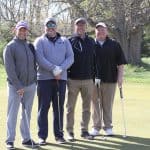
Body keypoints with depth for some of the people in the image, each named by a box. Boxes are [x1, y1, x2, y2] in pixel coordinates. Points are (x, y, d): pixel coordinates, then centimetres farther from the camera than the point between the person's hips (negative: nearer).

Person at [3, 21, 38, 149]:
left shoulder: (30, 46, 13)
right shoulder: (10, 47, -5)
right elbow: (9, 69, -11)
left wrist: (35, 80, 6)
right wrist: (18, 86, -15)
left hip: (31, 85, 5)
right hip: (16, 86, -5)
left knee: (27, 113, 10)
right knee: (13, 113, -2)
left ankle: (26, 139, 17)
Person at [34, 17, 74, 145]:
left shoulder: (64, 41, 13)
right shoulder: (40, 41, 4)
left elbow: (70, 57, 3)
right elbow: (40, 58, -10)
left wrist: (61, 69, -14)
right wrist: (54, 69, -19)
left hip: (61, 78, 3)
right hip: (44, 78, -2)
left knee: (59, 107, 6)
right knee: (44, 107, -1)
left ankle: (59, 134, 13)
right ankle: (42, 136, 3)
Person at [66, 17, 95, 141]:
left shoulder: (91, 42, 10)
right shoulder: (70, 41, 0)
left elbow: (94, 60, 11)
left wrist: (94, 75, 7)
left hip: (88, 80, 3)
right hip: (73, 80, -3)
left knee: (87, 107, 7)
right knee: (71, 107, 3)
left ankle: (85, 130, 16)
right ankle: (70, 131, 10)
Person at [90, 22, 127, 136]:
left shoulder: (114, 44, 5)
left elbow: (121, 62, 4)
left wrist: (120, 76, -4)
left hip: (110, 79, 0)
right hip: (94, 80, 1)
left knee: (108, 104, 4)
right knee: (95, 104, 5)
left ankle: (108, 127, 14)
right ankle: (96, 127, 14)